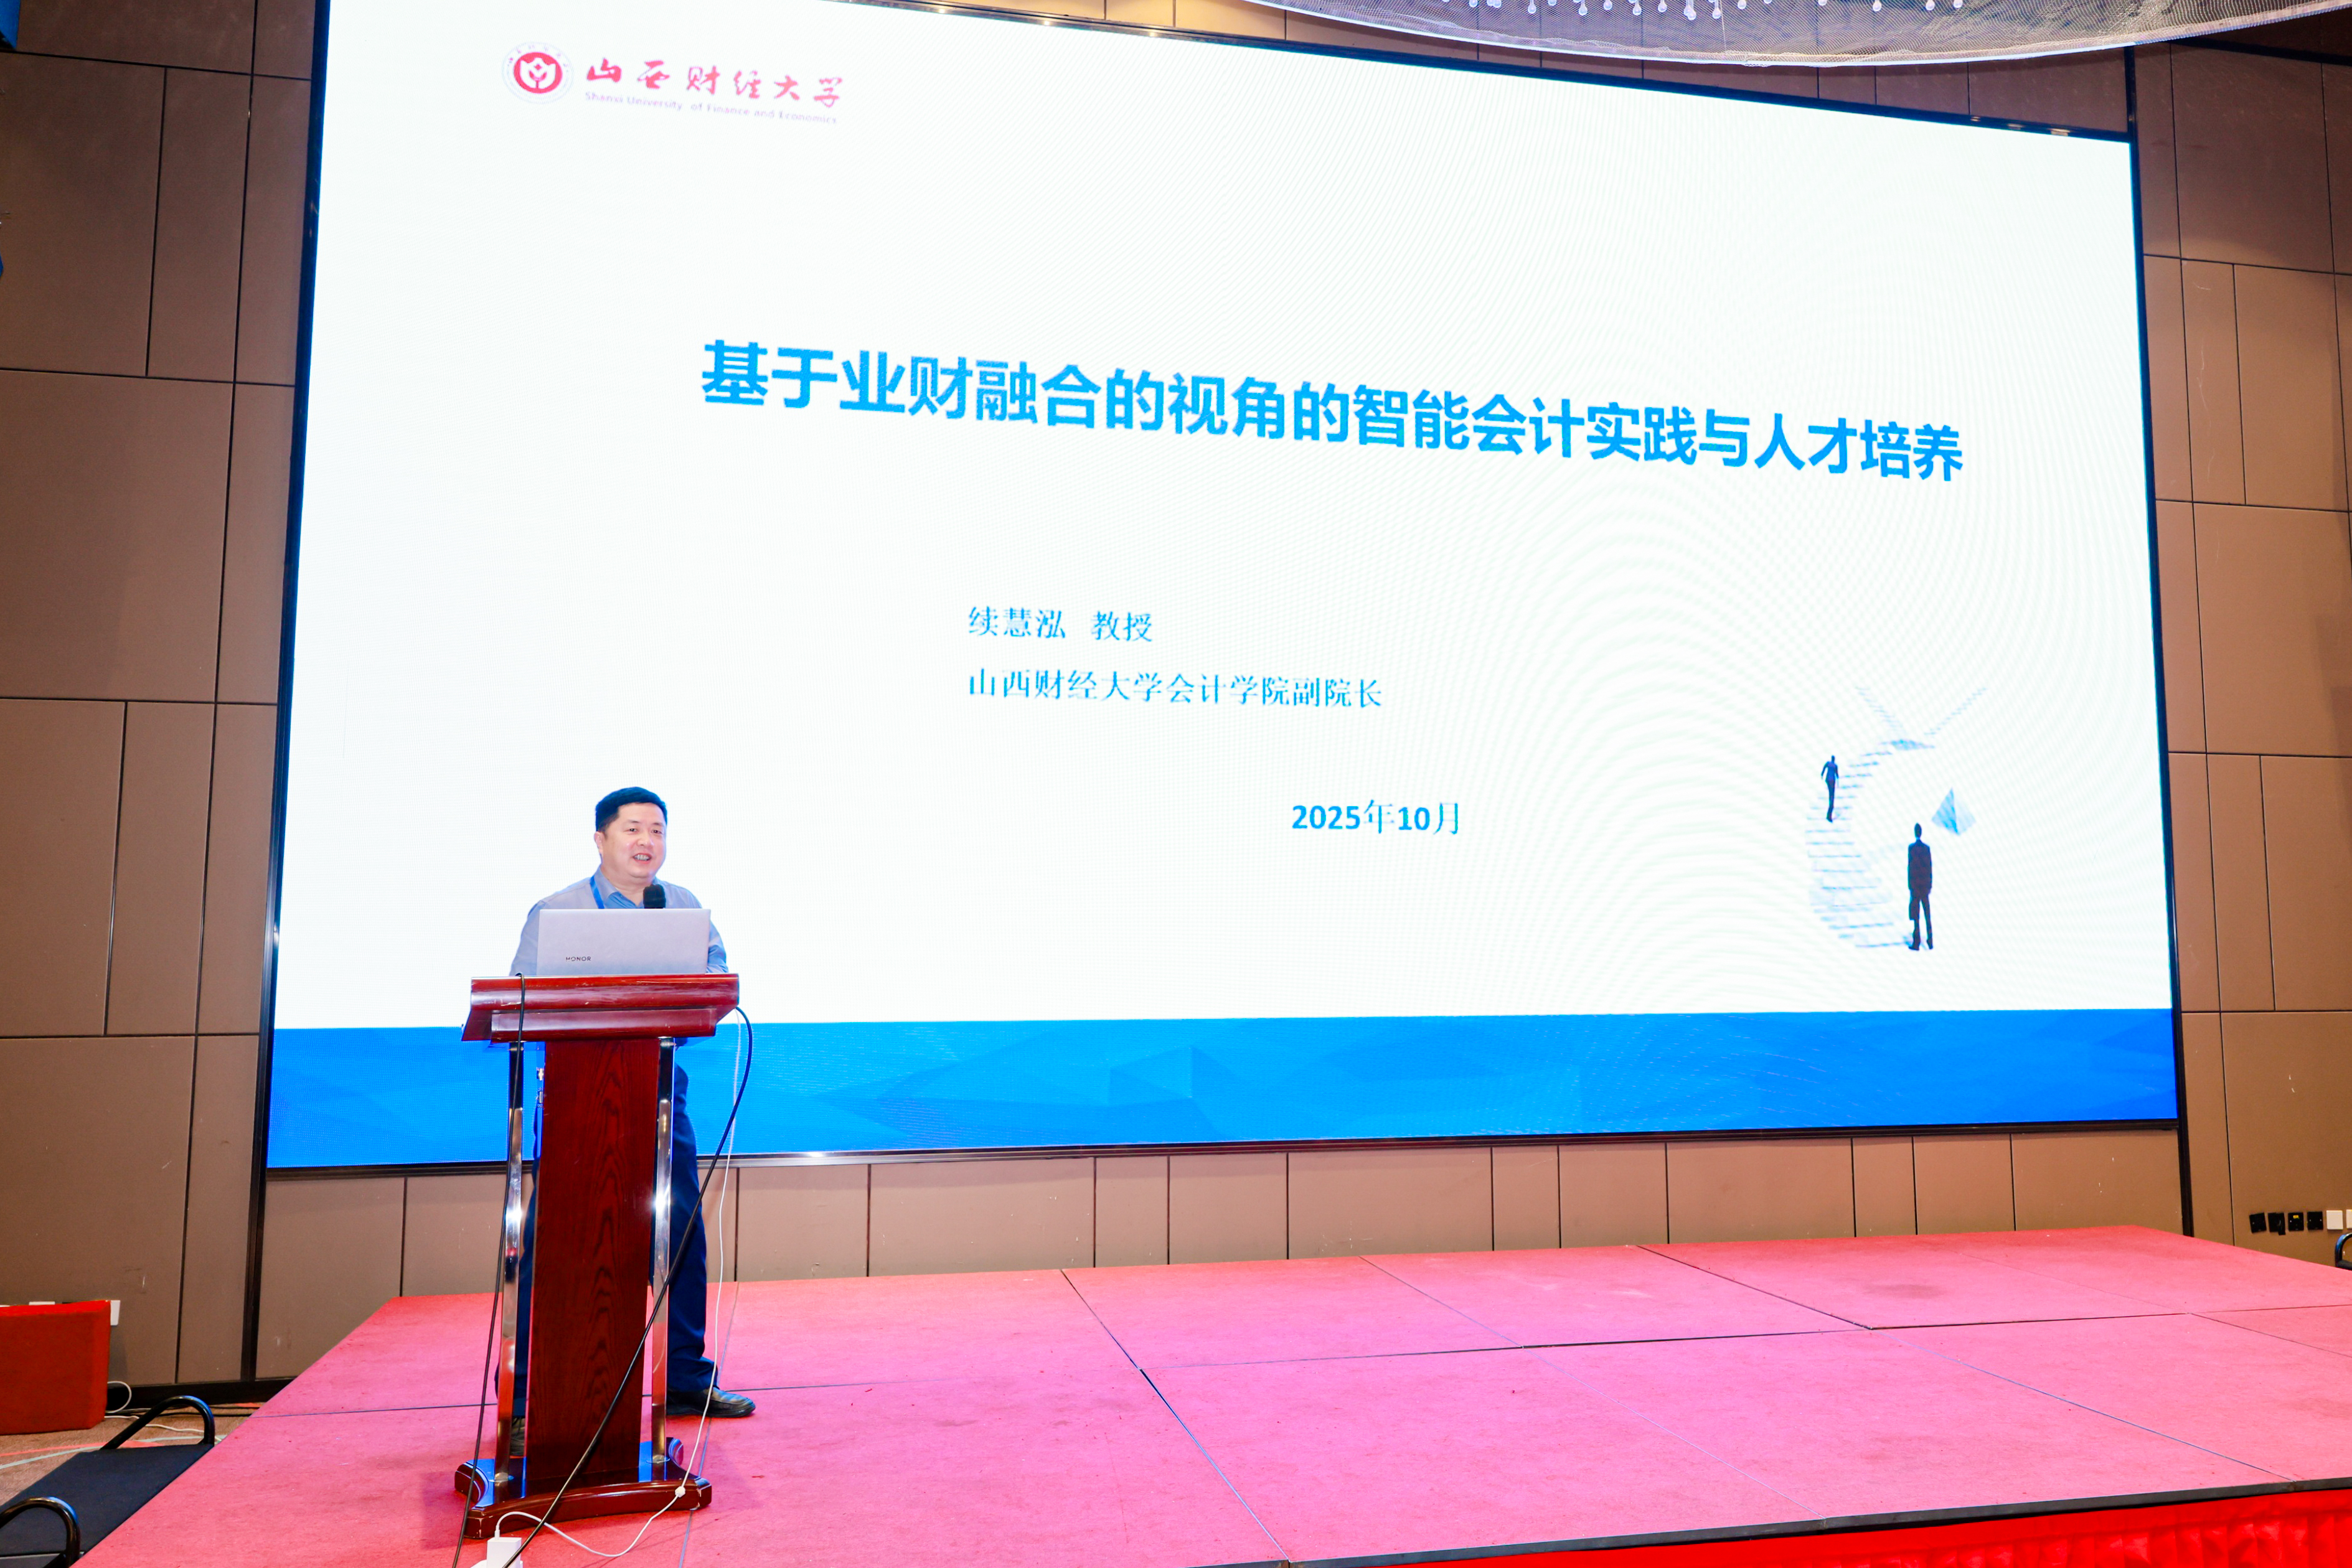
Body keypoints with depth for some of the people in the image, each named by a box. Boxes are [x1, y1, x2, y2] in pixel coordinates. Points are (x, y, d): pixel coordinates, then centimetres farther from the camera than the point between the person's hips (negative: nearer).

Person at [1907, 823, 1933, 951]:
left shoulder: (1912, 848, -10)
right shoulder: (1927, 848, 4)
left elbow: (1911, 867, -11)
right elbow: (1931, 867, 7)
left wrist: (1910, 885, -7)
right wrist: (1930, 885, 14)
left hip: (1916, 884, -5)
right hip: (1926, 885, 5)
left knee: (1916, 915, -4)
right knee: (1927, 914, 13)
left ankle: (1916, 943, -5)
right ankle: (1930, 941, 16)